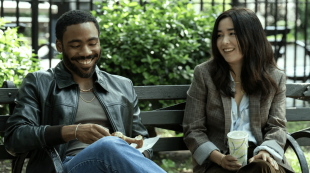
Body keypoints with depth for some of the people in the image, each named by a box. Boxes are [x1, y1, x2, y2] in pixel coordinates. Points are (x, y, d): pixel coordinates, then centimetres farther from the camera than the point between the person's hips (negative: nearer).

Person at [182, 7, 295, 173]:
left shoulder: (275, 78, 10)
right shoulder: (203, 74, 4)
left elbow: (276, 127, 8)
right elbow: (193, 130, 2)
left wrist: (265, 151, -14)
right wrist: (219, 158, -15)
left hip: (258, 158, 2)